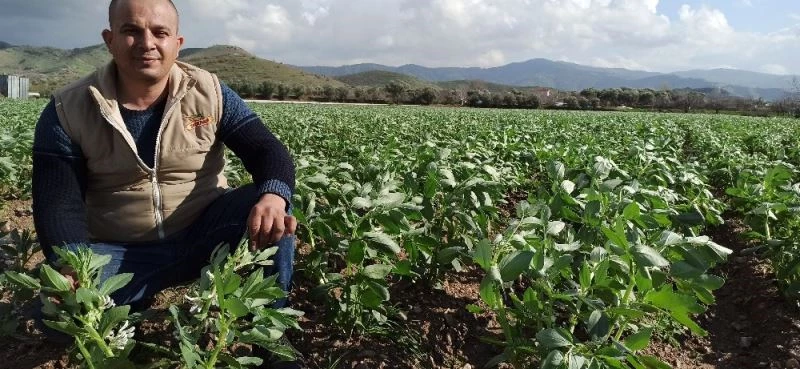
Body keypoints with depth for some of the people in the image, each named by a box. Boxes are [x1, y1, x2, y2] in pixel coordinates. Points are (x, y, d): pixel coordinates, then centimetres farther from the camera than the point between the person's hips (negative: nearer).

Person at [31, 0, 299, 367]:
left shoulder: (208, 94, -6)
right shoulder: (67, 111, -7)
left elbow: (267, 150, -13)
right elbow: (57, 205, -10)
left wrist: (273, 194, -38)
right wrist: (74, 269, -31)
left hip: (204, 236, 1)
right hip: (120, 254, 0)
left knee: (270, 210, -27)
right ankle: (132, 324, 7)